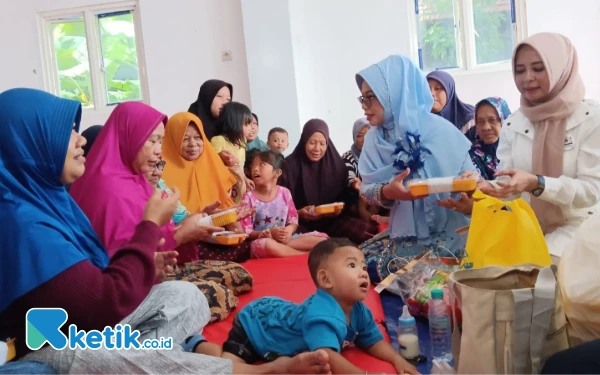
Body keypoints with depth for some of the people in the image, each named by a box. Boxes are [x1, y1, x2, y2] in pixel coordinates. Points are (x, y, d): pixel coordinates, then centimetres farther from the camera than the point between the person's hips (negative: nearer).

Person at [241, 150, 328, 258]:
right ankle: (308, 254, -24)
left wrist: (289, 230, -16)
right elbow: (245, 232, -8)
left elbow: (294, 221, 8)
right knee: (266, 245, -41)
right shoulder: (249, 197, -5)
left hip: (284, 238, 3)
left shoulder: (284, 193, 4)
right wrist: (270, 233, -22)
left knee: (322, 240, -12)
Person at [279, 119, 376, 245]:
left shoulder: (336, 164, 7)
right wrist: (298, 213, -19)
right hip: (301, 223, -4)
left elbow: (345, 197, 13)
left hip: (332, 220, 4)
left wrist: (339, 209, -9)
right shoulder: (289, 166, -2)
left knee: (369, 232, -25)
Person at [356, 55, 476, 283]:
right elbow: (366, 190, -2)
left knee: (385, 267, -20)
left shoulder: (439, 130, -14)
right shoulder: (374, 138, 0)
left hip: (447, 231, -6)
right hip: (404, 232, 6)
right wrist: (387, 192, -25)